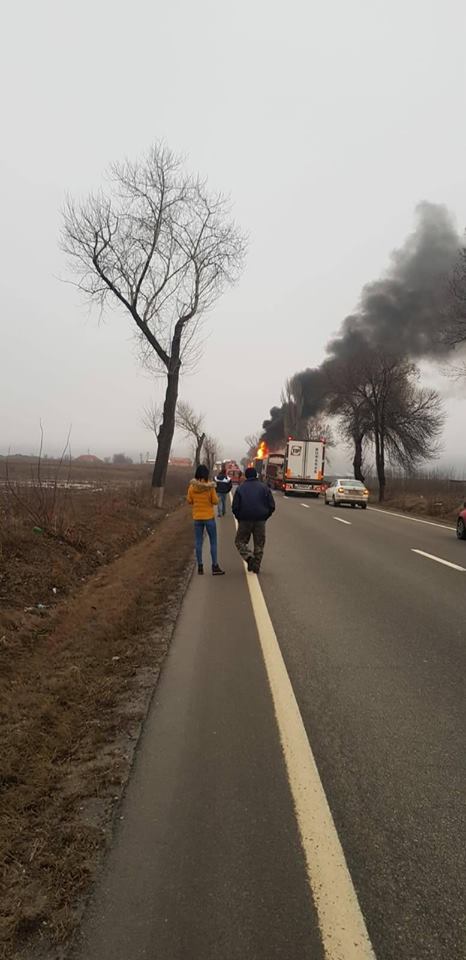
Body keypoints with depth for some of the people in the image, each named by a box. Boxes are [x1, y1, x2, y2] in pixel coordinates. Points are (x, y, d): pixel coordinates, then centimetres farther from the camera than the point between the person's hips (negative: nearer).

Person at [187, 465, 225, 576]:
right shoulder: (210, 486, -13)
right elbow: (215, 501, -9)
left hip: (197, 517, 3)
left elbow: (189, 501, 3)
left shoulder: (192, 486, -5)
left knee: (198, 542, 9)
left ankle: (200, 566, 12)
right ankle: (215, 566, 7)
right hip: (209, 517, -2)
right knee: (213, 542, 6)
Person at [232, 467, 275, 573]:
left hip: (245, 520, -1)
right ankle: (255, 567, 13)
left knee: (240, 541, 13)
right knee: (259, 544, 12)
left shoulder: (240, 489, -1)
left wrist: (239, 519, 11)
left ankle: (249, 557, -11)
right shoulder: (264, 488, 2)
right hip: (260, 521, 1)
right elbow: (272, 506, 0)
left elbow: (235, 507, -3)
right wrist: (265, 517, 12)